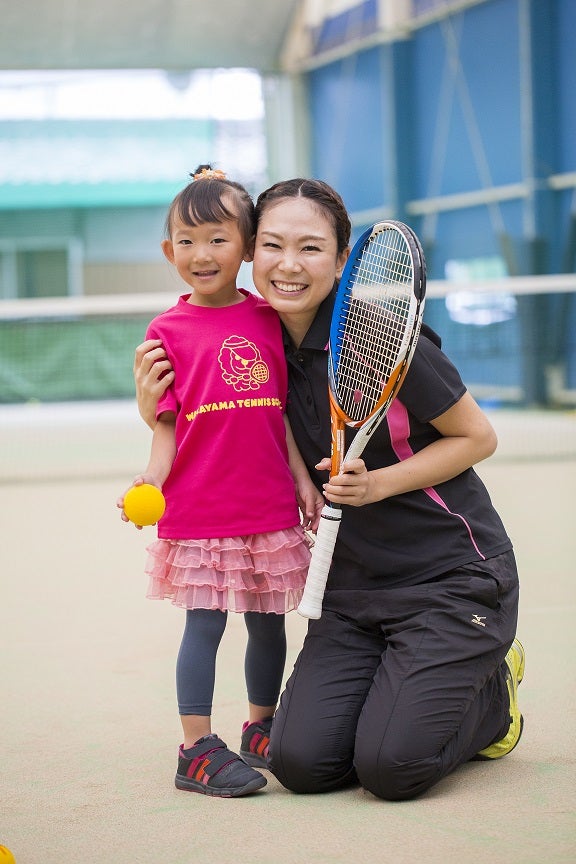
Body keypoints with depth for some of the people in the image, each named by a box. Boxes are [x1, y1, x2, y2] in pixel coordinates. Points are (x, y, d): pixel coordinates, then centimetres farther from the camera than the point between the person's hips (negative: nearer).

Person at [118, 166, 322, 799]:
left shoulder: (267, 319, 6)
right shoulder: (169, 330, -2)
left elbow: (283, 411, 11)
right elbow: (167, 422, -3)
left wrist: (303, 478, 5)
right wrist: (153, 476, -19)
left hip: (271, 509, 4)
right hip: (199, 514, -4)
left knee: (268, 622, 14)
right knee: (203, 626, -2)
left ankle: (261, 730, 32)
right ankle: (197, 751, 6)